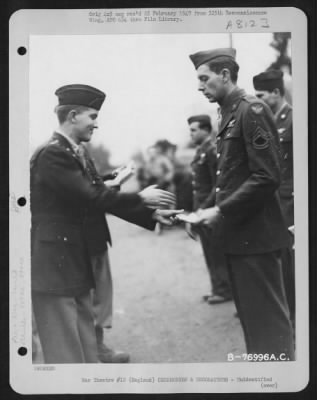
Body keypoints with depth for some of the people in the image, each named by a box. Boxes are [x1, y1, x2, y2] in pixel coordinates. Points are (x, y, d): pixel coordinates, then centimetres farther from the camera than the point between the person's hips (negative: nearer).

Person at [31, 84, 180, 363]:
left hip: (77, 263, 10)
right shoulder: (52, 154, -18)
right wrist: (140, 198, -13)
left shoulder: (79, 153, 12)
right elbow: (90, 196, -23)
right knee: (65, 352, 0)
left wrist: (150, 213, 3)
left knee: (86, 346, 17)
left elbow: (98, 196, 10)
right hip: (54, 266, -10)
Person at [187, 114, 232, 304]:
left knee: (217, 253, 1)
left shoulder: (213, 151, -13)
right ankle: (218, 288, 24)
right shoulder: (200, 151, 14)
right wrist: (195, 211, 15)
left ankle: (224, 290, 11)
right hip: (201, 210, 9)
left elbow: (217, 185, -17)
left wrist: (205, 208, -18)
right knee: (210, 253, 14)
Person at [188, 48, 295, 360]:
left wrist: (222, 212, -17)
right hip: (237, 234, 9)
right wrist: (208, 209, 7)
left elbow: (267, 177, -20)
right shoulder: (228, 114, 14)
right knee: (251, 317, 16)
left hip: (255, 234, -9)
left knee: (268, 319, 0)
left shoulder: (252, 110, -13)